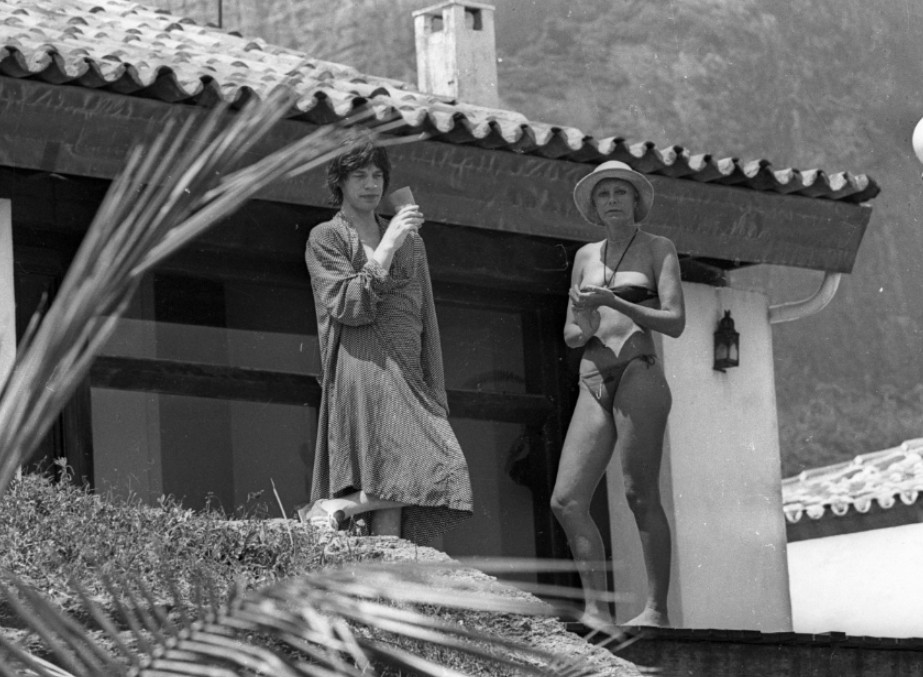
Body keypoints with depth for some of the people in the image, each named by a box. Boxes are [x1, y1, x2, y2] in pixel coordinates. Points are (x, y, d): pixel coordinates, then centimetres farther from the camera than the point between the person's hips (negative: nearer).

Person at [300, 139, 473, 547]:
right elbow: (350, 306, -7)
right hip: (363, 369, -6)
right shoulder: (326, 238, 8)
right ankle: (333, 508, -19)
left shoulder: (411, 241, 25)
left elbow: (427, 320, 22)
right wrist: (388, 244, -7)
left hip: (408, 374, 6)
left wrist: (436, 396, 14)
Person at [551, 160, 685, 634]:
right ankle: (597, 609, -9)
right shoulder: (586, 256, 21)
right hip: (593, 384, 5)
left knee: (640, 496, -13)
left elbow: (675, 323, -3)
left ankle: (657, 610, -12)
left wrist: (612, 302, -13)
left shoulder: (658, 249, 8)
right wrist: (582, 329, -4)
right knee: (566, 500, -8)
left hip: (638, 374, -5)